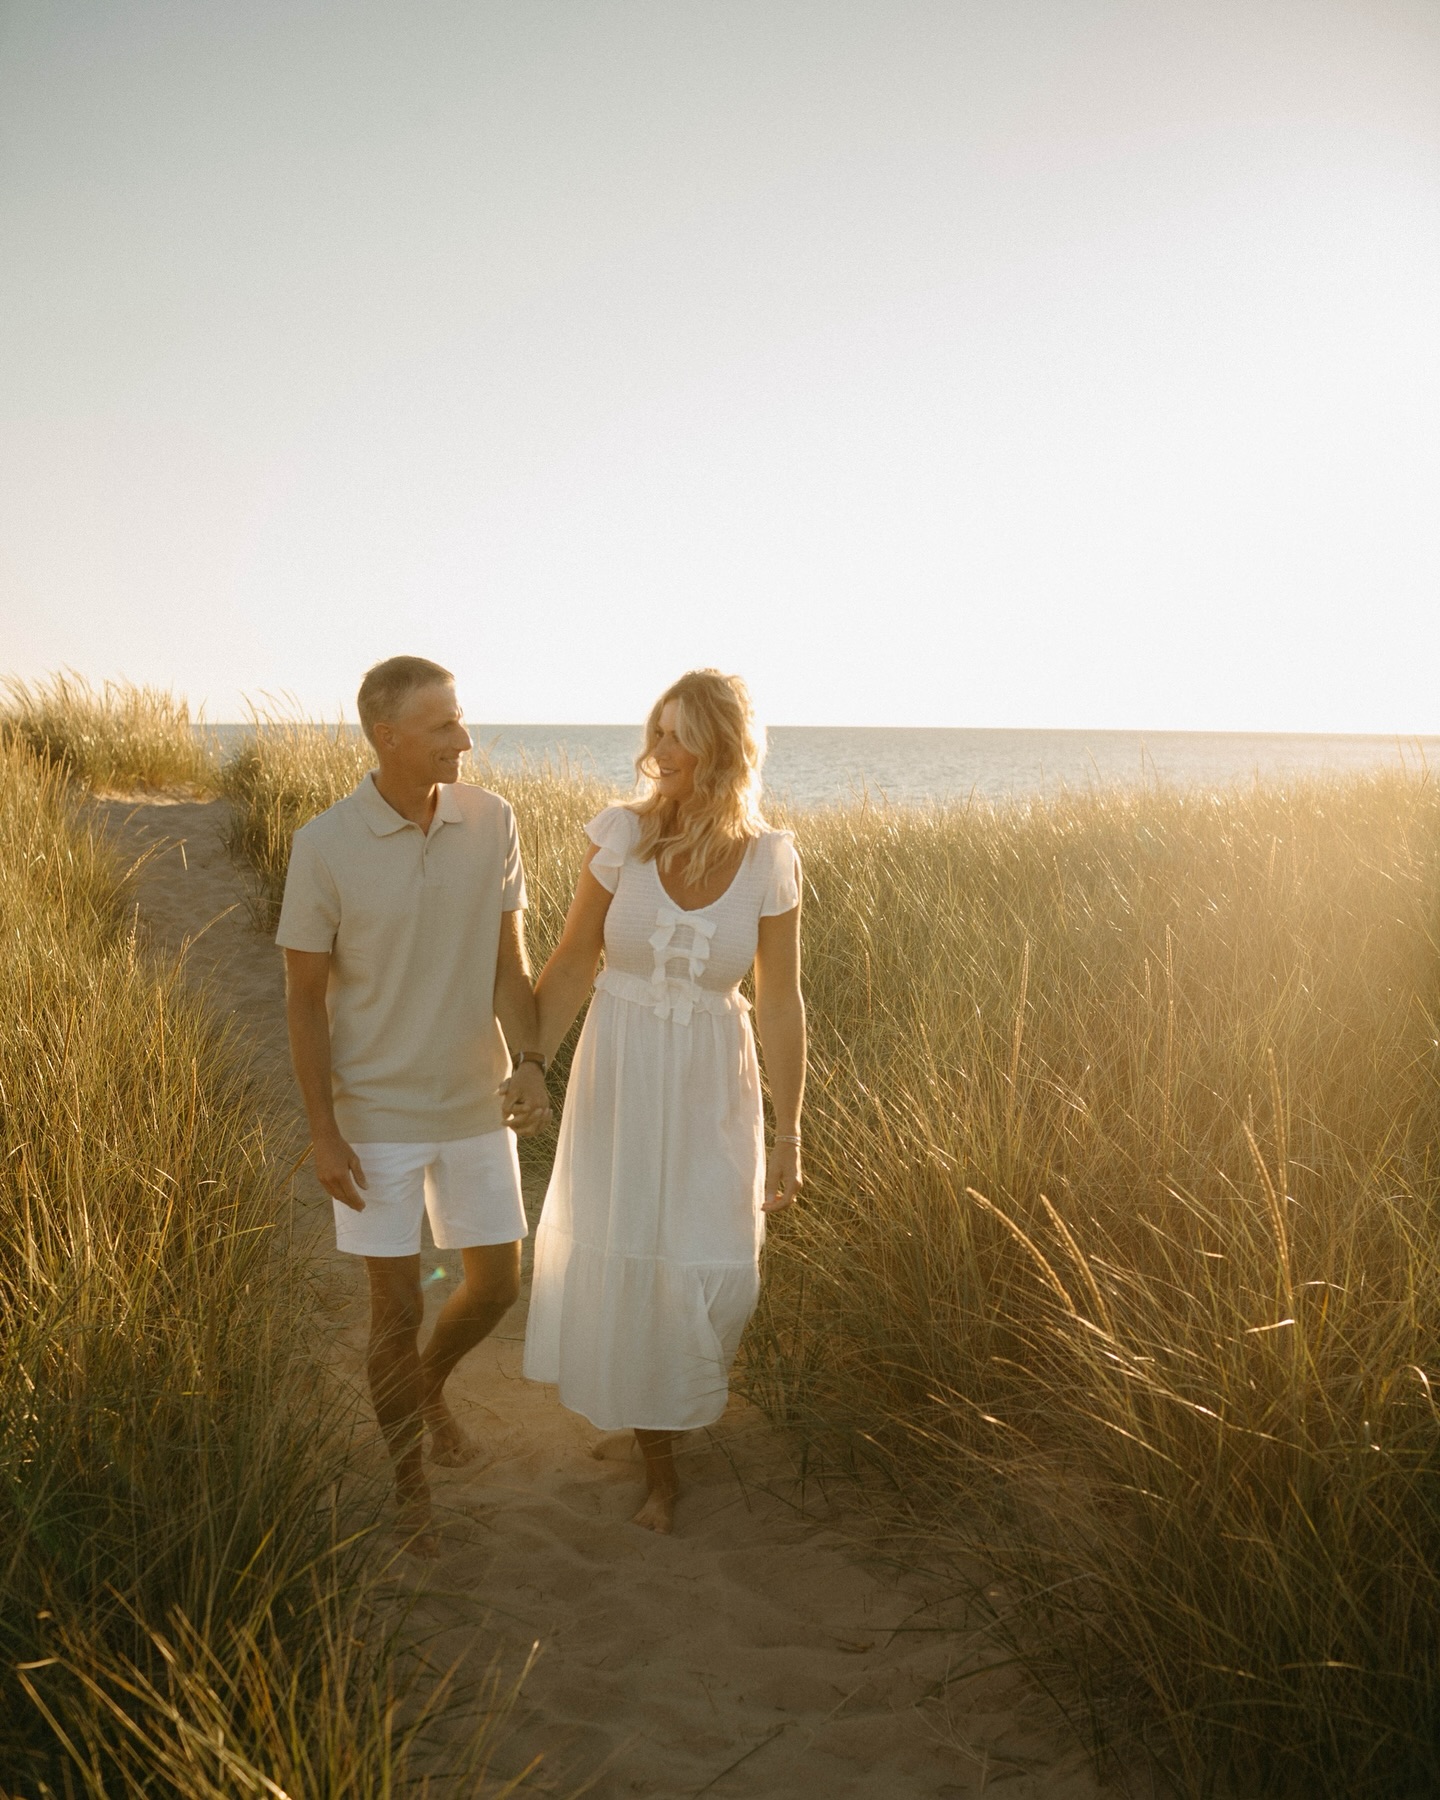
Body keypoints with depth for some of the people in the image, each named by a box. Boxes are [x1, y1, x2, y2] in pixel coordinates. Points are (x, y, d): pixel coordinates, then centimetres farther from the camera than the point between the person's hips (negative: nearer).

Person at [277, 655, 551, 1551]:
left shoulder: (492, 822, -8)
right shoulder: (325, 847, -16)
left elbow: (509, 961, -2)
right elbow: (305, 997, -8)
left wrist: (529, 1062, -17)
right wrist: (324, 1133, -10)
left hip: (476, 1104, 3)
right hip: (377, 1113, -3)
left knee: (497, 1283, 14)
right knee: (398, 1308, 5)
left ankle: (429, 1382, 46)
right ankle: (410, 1486, 27)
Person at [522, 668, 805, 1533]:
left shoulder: (769, 860, -10)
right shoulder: (621, 833, -11)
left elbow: (781, 1002, -4)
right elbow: (571, 966, -2)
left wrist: (788, 1134, -1)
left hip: (712, 1083, 0)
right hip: (618, 1072, 0)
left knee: (714, 1273, -2)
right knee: (624, 1258, 6)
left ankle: (673, 1406, 33)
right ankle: (659, 1458, 30)